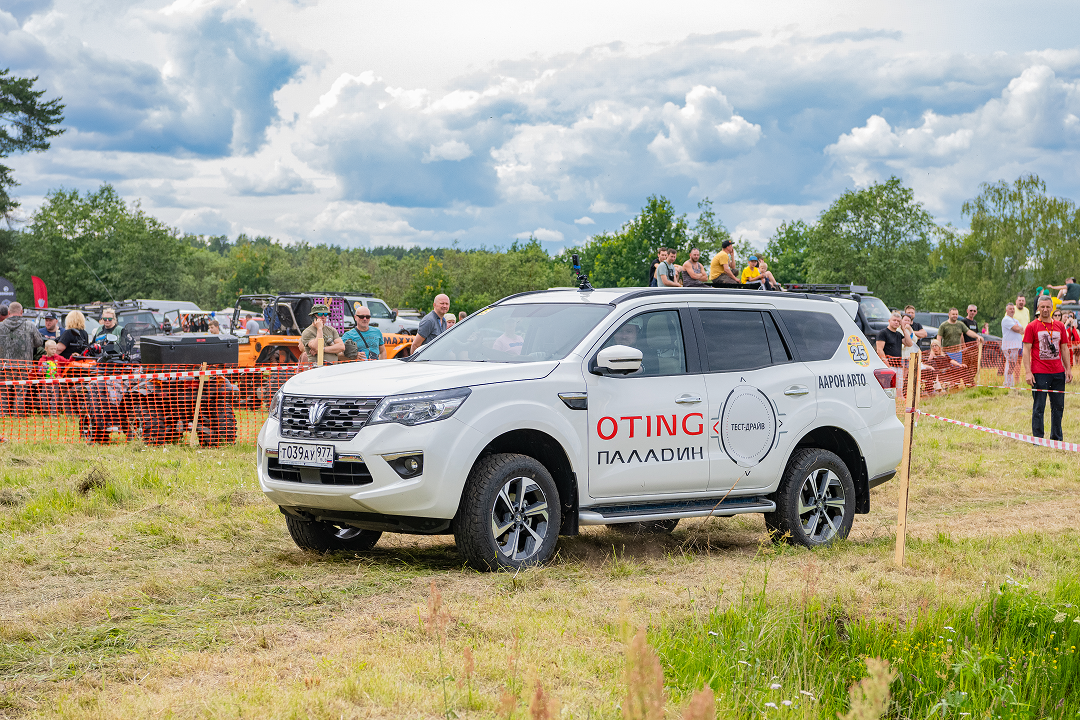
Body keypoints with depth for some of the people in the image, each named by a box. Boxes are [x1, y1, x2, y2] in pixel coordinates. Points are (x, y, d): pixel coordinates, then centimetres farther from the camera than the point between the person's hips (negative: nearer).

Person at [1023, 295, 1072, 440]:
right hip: (1039, 373, -4)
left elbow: (1065, 349, 17)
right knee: (1039, 408, -2)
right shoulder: (1032, 327, -1)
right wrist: (1028, 372, -11)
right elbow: (1026, 350, -4)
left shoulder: (1059, 326, 11)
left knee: (1058, 406, 8)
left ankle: (1056, 438, 19)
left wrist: (1068, 369, 10)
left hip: (1058, 373, 4)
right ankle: (1038, 440, 4)